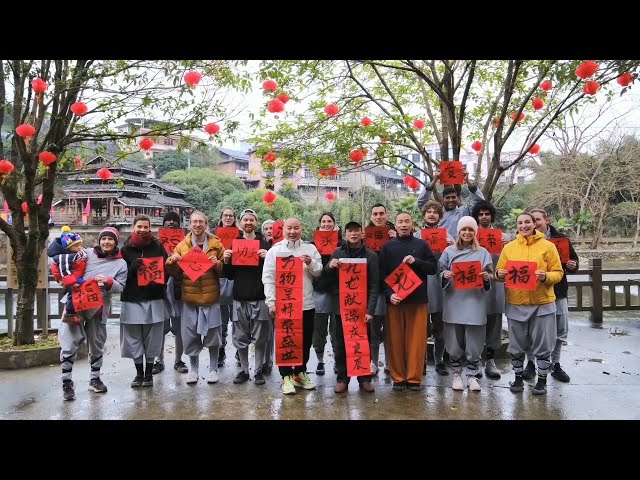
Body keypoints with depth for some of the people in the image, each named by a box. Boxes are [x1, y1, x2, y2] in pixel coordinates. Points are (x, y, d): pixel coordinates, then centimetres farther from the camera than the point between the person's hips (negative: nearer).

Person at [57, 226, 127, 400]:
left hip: (99, 308, 2)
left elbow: (120, 287, -3)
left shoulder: (120, 263, 2)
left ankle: (95, 378, 29)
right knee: (69, 344, -6)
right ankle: (67, 381, 7)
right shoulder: (87, 253, -1)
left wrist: (108, 282, -20)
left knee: (97, 344, 14)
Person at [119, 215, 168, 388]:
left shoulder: (157, 246, 5)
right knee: (134, 337, 5)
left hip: (153, 298, 0)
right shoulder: (126, 249, 6)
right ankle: (139, 373, 18)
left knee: (151, 337, 4)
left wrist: (159, 282, -13)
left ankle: (148, 373, 17)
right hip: (132, 298, 1)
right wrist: (132, 267, -15)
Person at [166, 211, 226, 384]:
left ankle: (213, 369, 21)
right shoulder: (182, 245, 6)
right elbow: (173, 272, 9)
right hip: (190, 298, 1)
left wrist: (217, 264, -15)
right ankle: (193, 369, 22)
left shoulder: (216, 244, 2)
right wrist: (172, 261, -11)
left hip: (211, 297, -1)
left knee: (213, 334, 6)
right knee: (191, 335, 7)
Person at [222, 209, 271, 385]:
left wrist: (267, 258, -19)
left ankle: (258, 370, 17)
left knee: (260, 337, 4)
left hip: (259, 297, -2)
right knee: (240, 337, 8)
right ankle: (244, 370, 21)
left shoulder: (264, 244, 3)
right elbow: (230, 275, 10)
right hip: (240, 298, 2)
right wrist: (226, 261, -8)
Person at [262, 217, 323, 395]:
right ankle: (286, 376, 13)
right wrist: (271, 302, -9)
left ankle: (300, 373, 27)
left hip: (306, 304, 3)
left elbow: (320, 272, 7)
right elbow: (268, 278, -3)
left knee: (305, 341, 12)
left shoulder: (310, 249, 6)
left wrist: (311, 264, -14)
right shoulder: (275, 250, -1)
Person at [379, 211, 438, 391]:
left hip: (417, 299, 0)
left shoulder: (422, 245, 8)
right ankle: (398, 377, 14)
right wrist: (389, 294, -13)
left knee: (416, 340, 2)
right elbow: (382, 274, 2)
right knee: (395, 340, 3)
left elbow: (434, 268, 4)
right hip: (394, 299, 0)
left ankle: (414, 378, 13)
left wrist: (416, 261, -13)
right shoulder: (387, 247, 6)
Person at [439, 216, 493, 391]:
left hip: (475, 303, 0)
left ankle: (472, 376, 16)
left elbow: (490, 277, 8)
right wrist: (445, 275, -14)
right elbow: (440, 274, 8)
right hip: (454, 302, 0)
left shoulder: (483, 253, 6)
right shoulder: (449, 251, 6)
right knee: (454, 342, 6)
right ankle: (457, 374, 21)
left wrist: (487, 278, -14)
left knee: (474, 342, 3)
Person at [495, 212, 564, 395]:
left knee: (542, 345, 6)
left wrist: (546, 276, -21)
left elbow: (558, 273, -2)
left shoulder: (547, 246, -1)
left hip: (542, 304, -2)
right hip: (516, 304, 2)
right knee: (516, 345, 10)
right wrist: (499, 274, -15)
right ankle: (518, 378, 24)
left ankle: (542, 381, 19)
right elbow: (500, 272, 8)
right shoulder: (508, 247, 6)